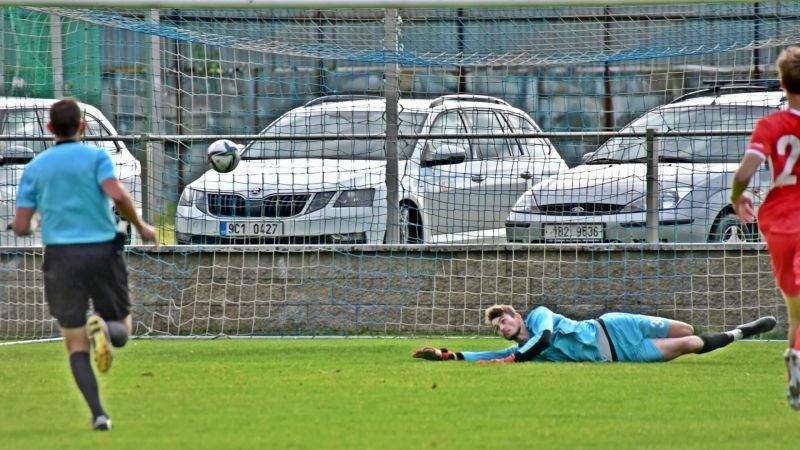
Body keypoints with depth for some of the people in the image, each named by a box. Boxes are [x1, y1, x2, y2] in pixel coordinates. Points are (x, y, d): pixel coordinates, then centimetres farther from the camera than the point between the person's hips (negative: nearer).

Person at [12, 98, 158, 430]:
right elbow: (116, 194, -18)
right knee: (122, 329, 15)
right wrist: (140, 226, -2)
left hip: (61, 255, 1)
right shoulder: (95, 157, 1)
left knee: (76, 345, 8)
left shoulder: (35, 168, 7)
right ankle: (103, 328, -23)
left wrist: (35, 223, 27)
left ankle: (98, 413, -9)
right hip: (102, 250, -1)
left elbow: (20, 227, 3)